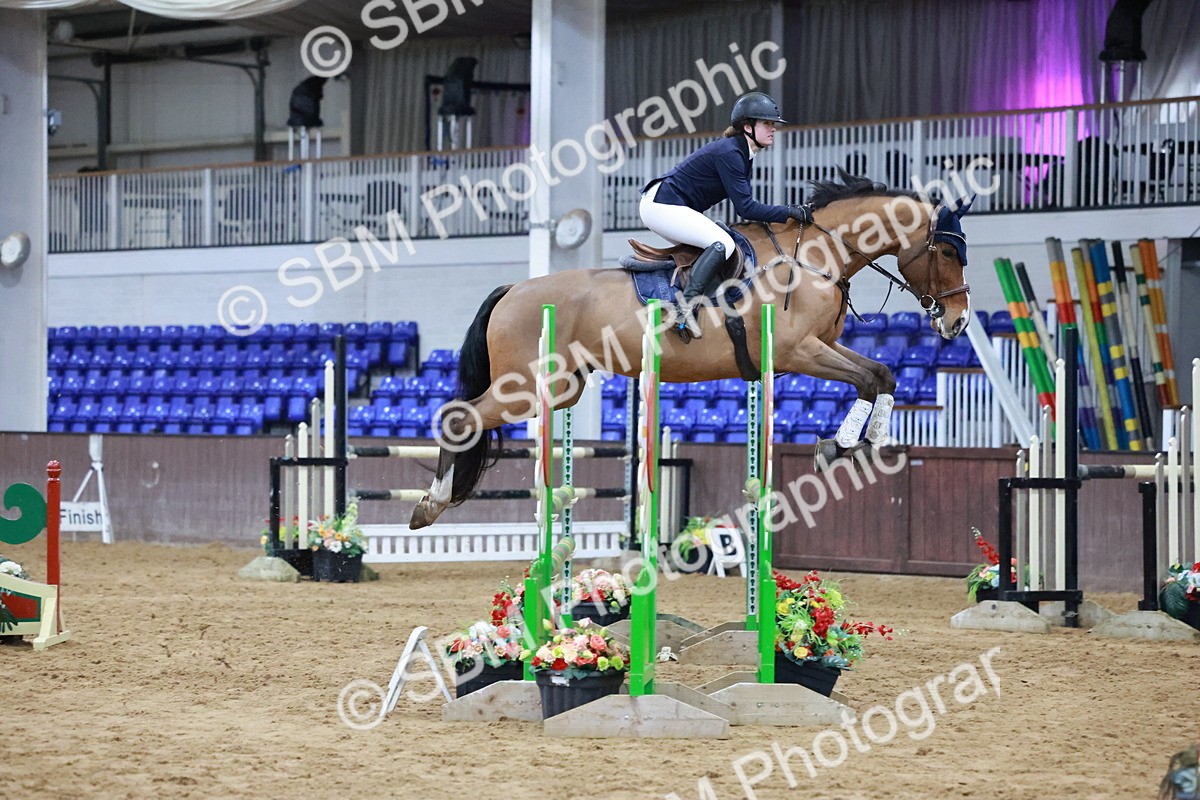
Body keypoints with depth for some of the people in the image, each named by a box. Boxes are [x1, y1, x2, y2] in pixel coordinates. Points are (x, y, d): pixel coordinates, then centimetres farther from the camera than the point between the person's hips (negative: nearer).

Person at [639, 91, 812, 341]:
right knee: (722, 243, -23)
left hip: (664, 207, 11)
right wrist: (789, 212, -19)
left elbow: (745, 206, 14)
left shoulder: (742, 154, 12)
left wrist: (788, 213, 7)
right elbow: (745, 208, -21)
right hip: (661, 206, -11)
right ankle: (685, 309, -29)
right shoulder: (729, 153, -18)